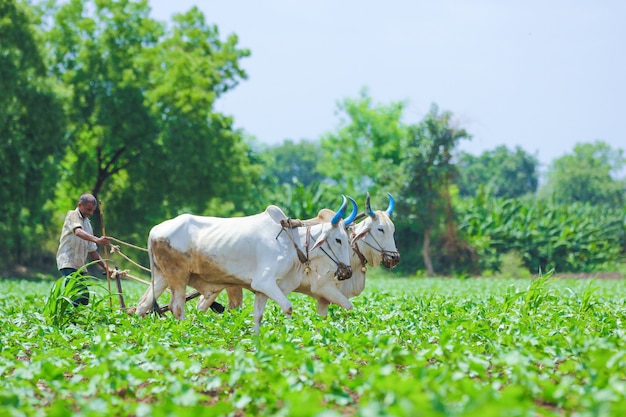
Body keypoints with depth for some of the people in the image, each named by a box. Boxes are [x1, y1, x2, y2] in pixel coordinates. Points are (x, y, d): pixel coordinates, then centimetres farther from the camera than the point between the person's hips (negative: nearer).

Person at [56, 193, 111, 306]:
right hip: (67, 263, -8)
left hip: (79, 266, 8)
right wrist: (97, 240, -42)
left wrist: (105, 266, 14)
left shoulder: (87, 223, 20)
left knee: (84, 296, 3)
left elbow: (92, 250, 23)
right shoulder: (73, 215, -3)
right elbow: (78, 232, -26)